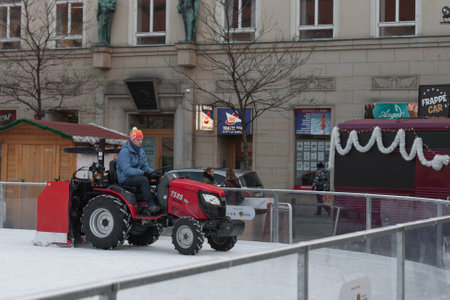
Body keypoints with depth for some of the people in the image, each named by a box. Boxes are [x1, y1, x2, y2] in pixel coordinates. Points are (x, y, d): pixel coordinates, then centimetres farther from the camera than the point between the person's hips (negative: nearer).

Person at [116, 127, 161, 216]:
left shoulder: (141, 151, 13)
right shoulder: (125, 152, -13)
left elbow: (145, 167, 18)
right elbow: (127, 170, -22)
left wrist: (152, 172, -4)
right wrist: (143, 173, -29)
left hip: (137, 176, 8)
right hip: (125, 179, -8)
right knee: (144, 180, -33)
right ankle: (151, 205, -34)